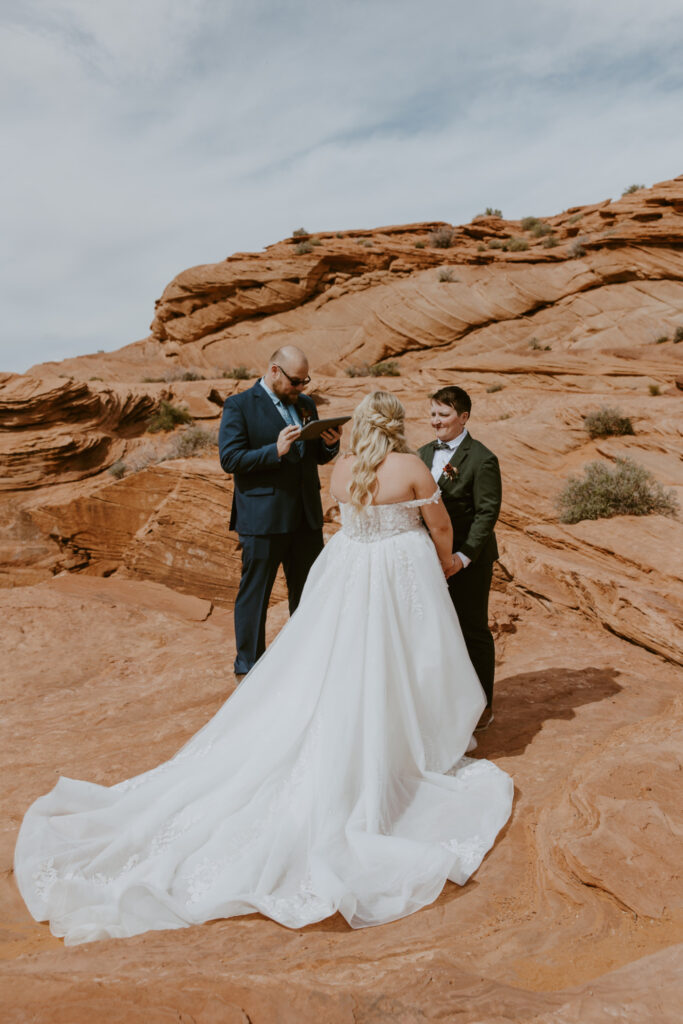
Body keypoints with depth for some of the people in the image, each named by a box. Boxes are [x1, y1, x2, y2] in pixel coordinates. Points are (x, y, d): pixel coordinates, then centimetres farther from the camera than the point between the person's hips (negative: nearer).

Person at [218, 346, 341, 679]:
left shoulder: (305, 404, 12)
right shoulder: (239, 405, -6)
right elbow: (229, 459, -14)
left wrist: (329, 445, -5)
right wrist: (274, 451, -25)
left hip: (306, 515, 6)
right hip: (262, 518, -6)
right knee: (254, 593, 6)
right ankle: (248, 667, 22)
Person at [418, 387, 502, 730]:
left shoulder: (481, 459, -12)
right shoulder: (424, 453, 9)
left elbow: (487, 513, -16)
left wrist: (463, 557, -22)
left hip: (468, 562, -6)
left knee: (473, 631, 7)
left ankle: (482, 706, 24)